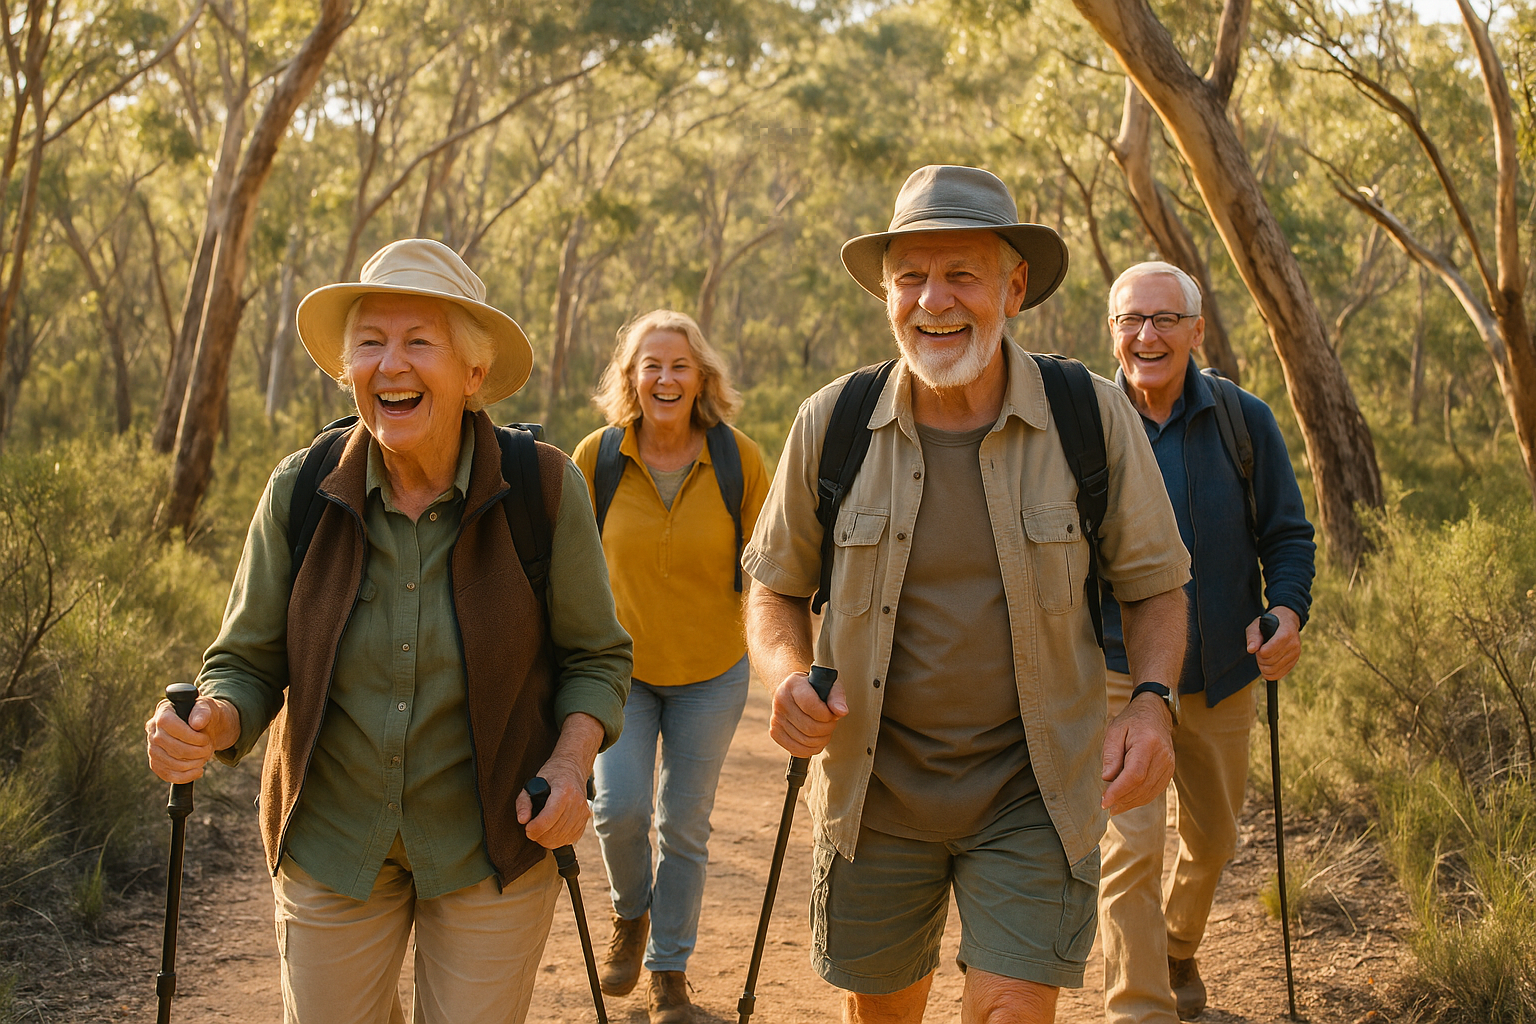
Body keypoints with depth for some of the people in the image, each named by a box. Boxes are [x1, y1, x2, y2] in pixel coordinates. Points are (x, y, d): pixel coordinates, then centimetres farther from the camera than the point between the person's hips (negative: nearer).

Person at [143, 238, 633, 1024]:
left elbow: (595, 656, -3)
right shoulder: (300, 492, -10)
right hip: (333, 837, 2)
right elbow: (250, 665, -3)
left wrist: (571, 761, -20)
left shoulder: (543, 489, -14)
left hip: (491, 844, -1)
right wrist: (208, 725, -24)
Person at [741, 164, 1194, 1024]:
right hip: (874, 786, 2)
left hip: (1033, 792, -2)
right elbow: (776, 586, 7)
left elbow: (1156, 584, 3)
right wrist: (787, 673, -14)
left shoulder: (1095, 418, -9)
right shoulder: (832, 424, -6)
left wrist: (1152, 702, -15)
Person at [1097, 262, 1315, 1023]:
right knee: (1131, 847, -12)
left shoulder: (1244, 421, -3)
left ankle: (1178, 953, 47)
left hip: (1223, 674, 3)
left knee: (1211, 839, 19)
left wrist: (1288, 610, -16)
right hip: (1120, 677, -3)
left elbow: (1287, 534, 3)